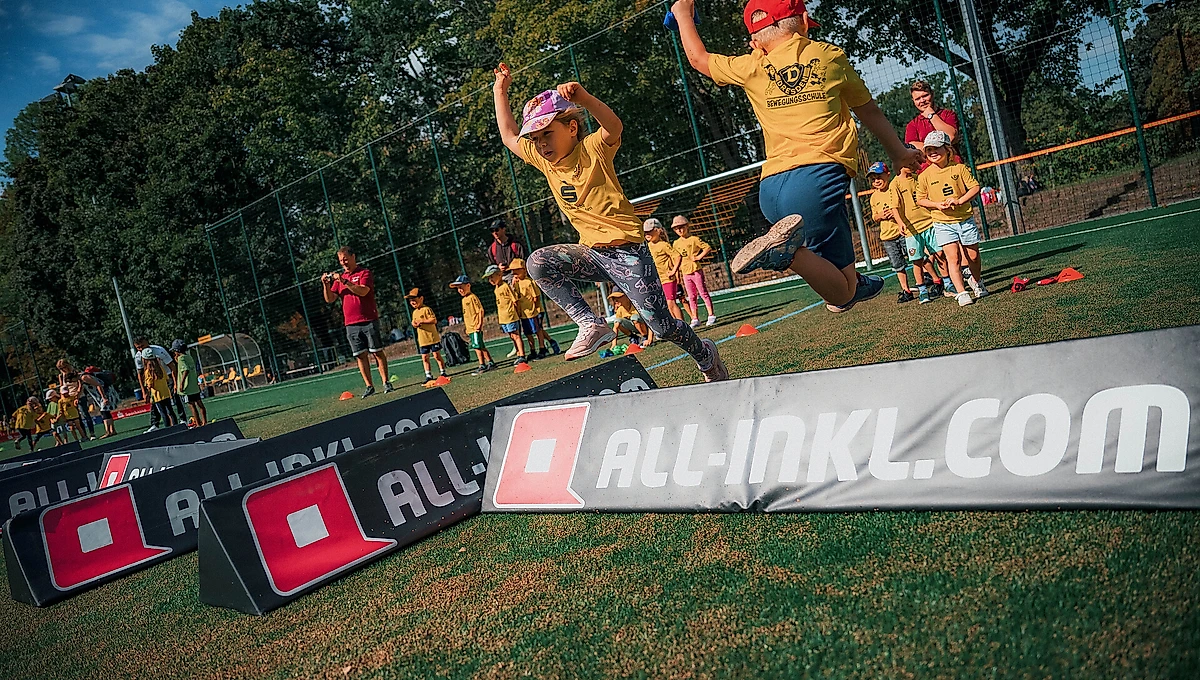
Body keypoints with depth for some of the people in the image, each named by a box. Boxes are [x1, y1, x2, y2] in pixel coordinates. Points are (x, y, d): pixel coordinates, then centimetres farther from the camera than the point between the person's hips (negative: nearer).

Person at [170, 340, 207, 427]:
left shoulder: (181, 358, -12)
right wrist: (177, 361, 23)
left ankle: (198, 424, -3)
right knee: (200, 404, 10)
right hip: (195, 386, 8)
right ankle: (205, 422, 14)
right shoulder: (189, 357, 12)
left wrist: (182, 383, -27)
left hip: (187, 387, -8)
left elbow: (186, 370, -26)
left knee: (192, 406, -4)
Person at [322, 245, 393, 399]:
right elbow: (330, 299, 9)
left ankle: (386, 383, 5)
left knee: (377, 351, -2)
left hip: (368, 321, -4)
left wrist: (344, 281, -23)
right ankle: (369, 386, 6)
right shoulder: (339, 277, 16)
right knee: (360, 356, 3)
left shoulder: (364, 273, 1)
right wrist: (326, 284, -8)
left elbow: (363, 291, -17)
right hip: (351, 324, 4)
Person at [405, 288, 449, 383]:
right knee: (424, 358, 7)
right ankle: (428, 375, 13)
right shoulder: (415, 312, 13)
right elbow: (414, 322, 22)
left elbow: (434, 320, -20)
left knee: (437, 355, 0)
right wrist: (414, 324, -2)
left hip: (432, 338, -7)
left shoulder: (426, 309, -11)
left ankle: (443, 372, 9)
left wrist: (421, 321, -23)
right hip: (422, 340, 7)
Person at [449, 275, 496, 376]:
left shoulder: (472, 297, -11)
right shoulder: (464, 299, 17)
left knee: (477, 346, -8)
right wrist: (465, 327, 23)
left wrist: (480, 323, -20)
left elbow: (480, 310, -16)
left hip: (475, 328, -9)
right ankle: (490, 362, 16)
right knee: (481, 346, 11)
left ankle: (482, 366, -4)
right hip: (470, 329, 9)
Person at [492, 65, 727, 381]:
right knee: (539, 262, -19)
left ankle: (706, 356, 27)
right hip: (591, 252, 6)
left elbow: (614, 127, -32)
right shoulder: (546, 161, 8)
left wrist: (583, 98, -49)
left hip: (628, 251, -6)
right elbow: (509, 137, 20)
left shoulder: (593, 149, -10)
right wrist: (500, 91, 17)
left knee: (662, 326, -5)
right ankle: (592, 324, -13)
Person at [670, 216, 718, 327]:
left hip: (696, 271, -5)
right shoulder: (676, 244, 11)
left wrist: (699, 257, -13)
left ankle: (711, 316, 3)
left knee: (703, 293, -2)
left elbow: (708, 248, -8)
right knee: (691, 297, 8)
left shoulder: (694, 239, -4)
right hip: (685, 273, 5)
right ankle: (695, 319, 12)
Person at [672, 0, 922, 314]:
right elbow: (869, 112, 24)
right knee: (842, 295, -7)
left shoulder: (752, 68, 14)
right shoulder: (830, 56, 11)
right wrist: (899, 152, 39)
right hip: (817, 176, -4)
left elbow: (699, 58, 32)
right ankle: (787, 249, -30)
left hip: (770, 187, 5)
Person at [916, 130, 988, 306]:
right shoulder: (925, 176, -3)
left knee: (973, 255, 12)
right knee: (953, 257, -11)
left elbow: (975, 187, -3)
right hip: (943, 223, -1)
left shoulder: (959, 168, -4)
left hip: (965, 219, 1)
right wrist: (938, 204, -12)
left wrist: (959, 201, -17)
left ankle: (976, 281, 39)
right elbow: (920, 199, 4)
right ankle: (961, 293, -8)